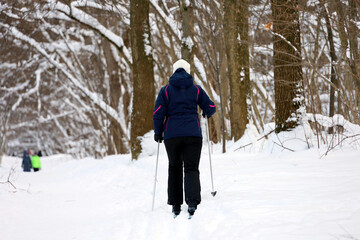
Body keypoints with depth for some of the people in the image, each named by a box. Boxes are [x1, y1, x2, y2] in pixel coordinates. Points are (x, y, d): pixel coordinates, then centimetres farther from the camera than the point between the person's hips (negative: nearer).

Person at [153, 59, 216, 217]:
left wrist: (158, 132, 9)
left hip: (172, 135, 0)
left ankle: (176, 205, 13)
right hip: (193, 134, 0)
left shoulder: (166, 90, 3)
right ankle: (192, 201, -21)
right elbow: (211, 108, 7)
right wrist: (207, 113, 30)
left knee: (174, 168, 14)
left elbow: (158, 113, -2)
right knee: (191, 168, 0)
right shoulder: (196, 89, 6)